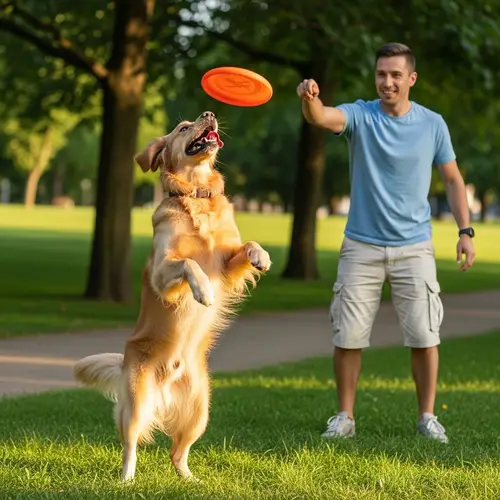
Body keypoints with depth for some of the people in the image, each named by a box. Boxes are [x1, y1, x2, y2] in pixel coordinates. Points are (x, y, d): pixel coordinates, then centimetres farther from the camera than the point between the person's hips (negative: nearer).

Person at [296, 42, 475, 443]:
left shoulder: (433, 124, 0)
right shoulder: (359, 116, -6)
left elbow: (453, 178, 9)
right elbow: (322, 117, -27)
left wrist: (465, 231, -1)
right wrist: (309, 99, -51)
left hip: (414, 248, 1)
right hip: (361, 247, -1)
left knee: (424, 337, -2)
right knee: (348, 337, 0)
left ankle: (427, 417, 12)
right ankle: (345, 417, 13)